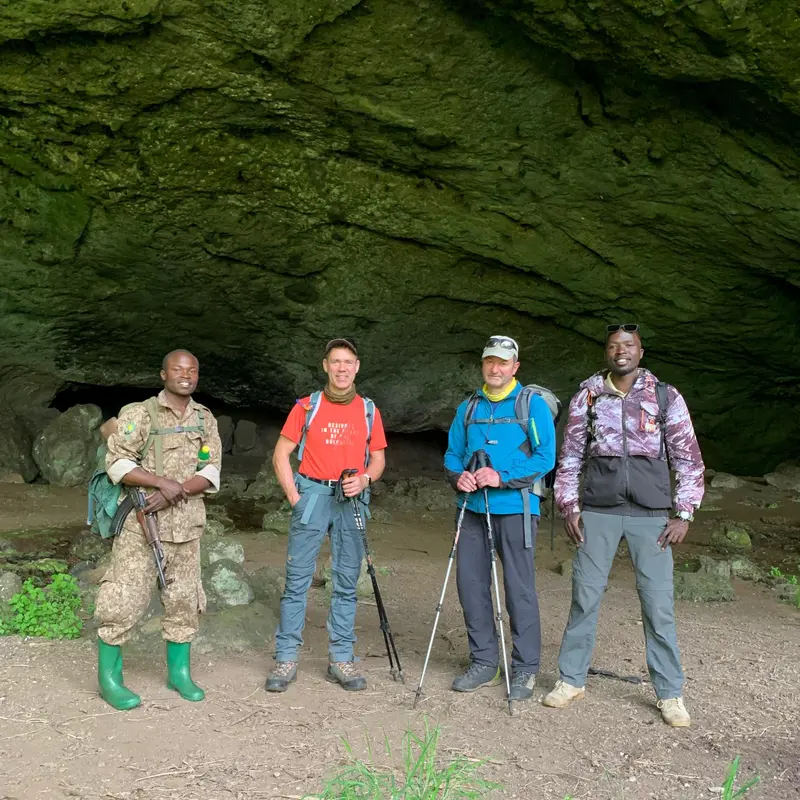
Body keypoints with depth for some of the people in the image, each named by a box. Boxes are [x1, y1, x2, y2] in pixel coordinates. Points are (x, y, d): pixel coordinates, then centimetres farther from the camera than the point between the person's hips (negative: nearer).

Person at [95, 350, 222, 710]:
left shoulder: (205, 419, 9)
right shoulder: (139, 414, -4)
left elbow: (211, 473, 2)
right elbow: (116, 463, -11)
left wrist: (177, 491, -15)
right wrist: (163, 482, -21)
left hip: (186, 524, 5)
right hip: (142, 522, -4)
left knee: (184, 598, 10)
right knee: (125, 598, -3)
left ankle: (179, 672, 24)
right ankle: (109, 678, 10)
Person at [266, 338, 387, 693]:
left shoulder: (368, 410, 9)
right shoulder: (307, 407, 4)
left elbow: (378, 459, 14)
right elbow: (280, 454, 5)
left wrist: (364, 480, -7)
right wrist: (294, 496, -4)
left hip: (351, 500, 2)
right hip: (312, 495, -2)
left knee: (346, 581, 5)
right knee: (297, 579, -2)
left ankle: (341, 659, 14)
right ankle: (286, 659, 6)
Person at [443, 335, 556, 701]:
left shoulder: (532, 405, 0)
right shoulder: (468, 408, 14)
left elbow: (545, 457, -8)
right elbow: (452, 453, 17)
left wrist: (503, 477, -18)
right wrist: (457, 475, -5)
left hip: (514, 508, -5)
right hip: (473, 508, 5)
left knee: (519, 589, -2)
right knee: (470, 584, 7)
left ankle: (525, 670, 10)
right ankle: (484, 662, 22)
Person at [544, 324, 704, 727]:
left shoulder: (666, 397, 3)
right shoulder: (587, 396, 7)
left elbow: (688, 458, 4)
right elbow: (570, 456, 11)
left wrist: (684, 514, -1)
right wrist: (568, 506, 3)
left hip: (651, 515, -1)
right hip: (597, 512, 1)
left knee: (658, 602, 0)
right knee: (584, 597, 4)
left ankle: (670, 693, 13)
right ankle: (571, 679, 18)